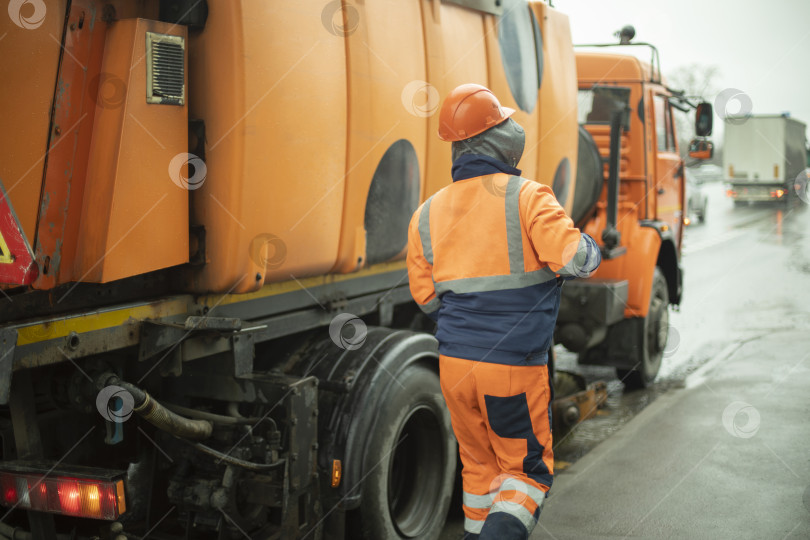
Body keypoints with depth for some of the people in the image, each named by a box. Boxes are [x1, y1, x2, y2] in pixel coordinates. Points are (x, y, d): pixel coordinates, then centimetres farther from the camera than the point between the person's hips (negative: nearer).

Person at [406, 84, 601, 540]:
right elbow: (576, 259, -17)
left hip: (455, 364, 5)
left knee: (480, 465, 22)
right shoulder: (527, 197, -11)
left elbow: (427, 298, 9)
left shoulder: (427, 214, 5)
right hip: (515, 366, -5)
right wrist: (589, 245, 5)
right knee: (527, 471, 8)